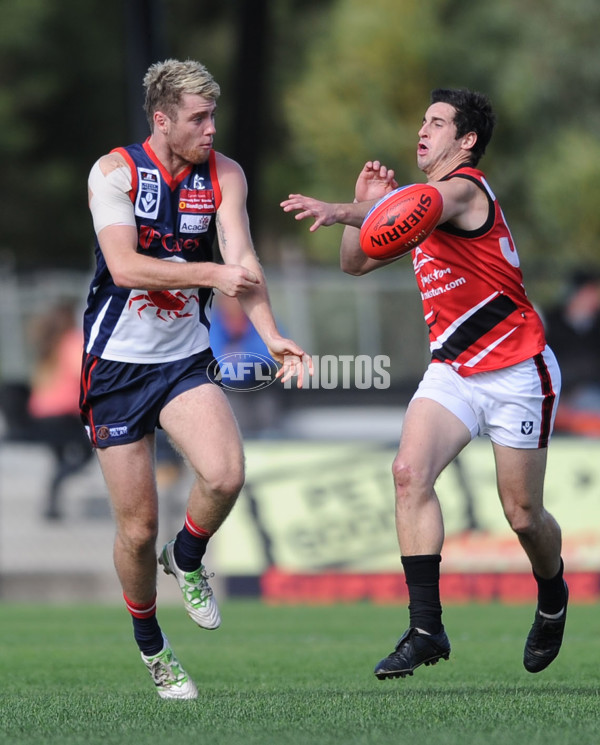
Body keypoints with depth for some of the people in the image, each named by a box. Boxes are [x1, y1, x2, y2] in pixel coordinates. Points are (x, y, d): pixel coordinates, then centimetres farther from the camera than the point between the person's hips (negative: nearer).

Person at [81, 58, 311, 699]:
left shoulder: (223, 176, 0)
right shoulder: (114, 171, -11)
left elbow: (241, 260, -11)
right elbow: (125, 266, -22)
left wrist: (272, 336, -26)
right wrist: (208, 273, -28)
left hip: (186, 359, 3)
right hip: (117, 364, -3)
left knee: (225, 473, -25)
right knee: (138, 527, -1)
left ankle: (186, 558, 8)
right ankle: (149, 644, 25)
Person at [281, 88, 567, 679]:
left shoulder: (465, 189, -14)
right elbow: (355, 263, 18)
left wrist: (339, 210, -53)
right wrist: (363, 205, 0)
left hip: (517, 370, -7)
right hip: (452, 367, 7)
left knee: (522, 515, 2)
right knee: (410, 471, -18)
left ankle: (552, 597, 35)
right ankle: (426, 629, -19)